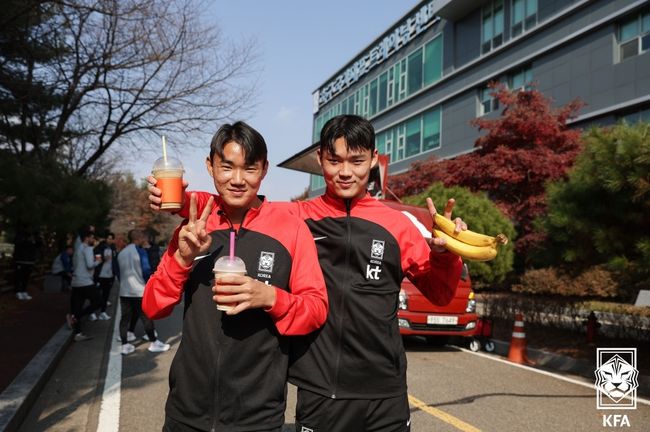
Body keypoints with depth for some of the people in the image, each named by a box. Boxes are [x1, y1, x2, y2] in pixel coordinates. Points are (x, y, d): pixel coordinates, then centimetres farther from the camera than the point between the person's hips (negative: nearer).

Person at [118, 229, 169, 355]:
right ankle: (154, 343, 11)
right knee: (147, 317, 3)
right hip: (139, 290, -6)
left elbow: (118, 273, 15)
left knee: (125, 318, 8)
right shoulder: (140, 251, -10)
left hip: (124, 291, 6)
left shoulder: (121, 253, 10)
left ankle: (125, 345, 8)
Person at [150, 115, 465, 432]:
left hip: (384, 396, 1)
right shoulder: (295, 217, 1)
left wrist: (443, 254, -14)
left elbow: (439, 293, 6)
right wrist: (182, 200, -22)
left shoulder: (396, 224, 2)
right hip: (317, 393, -1)